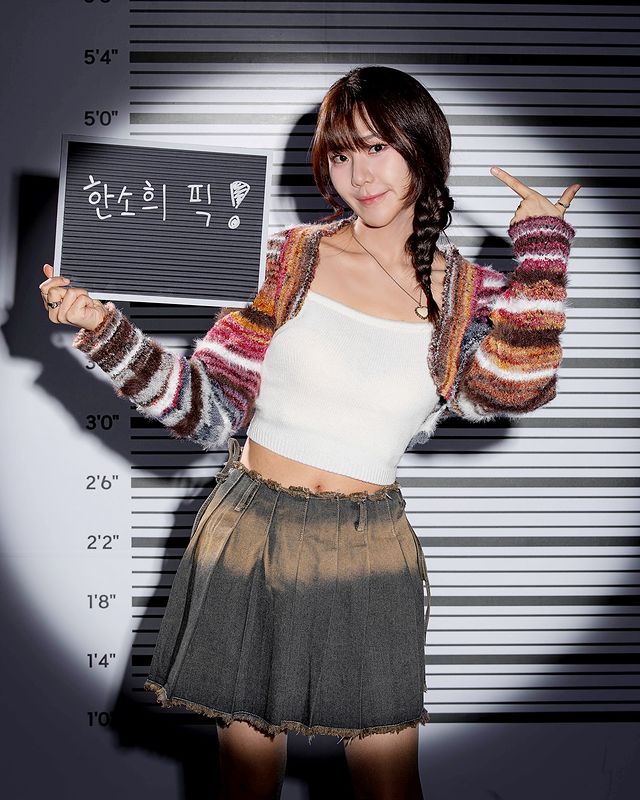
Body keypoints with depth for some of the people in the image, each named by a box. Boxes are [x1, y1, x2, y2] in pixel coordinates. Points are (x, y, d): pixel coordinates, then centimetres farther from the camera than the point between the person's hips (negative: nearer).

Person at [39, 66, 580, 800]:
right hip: (251, 536, 0)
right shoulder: (287, 258, -1)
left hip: (369, 555, 1)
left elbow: (513, 389, -20)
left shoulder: (467, 294, 2)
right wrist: (104, 332, -14)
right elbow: (210, 410, -2)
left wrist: (542, 250, -14)